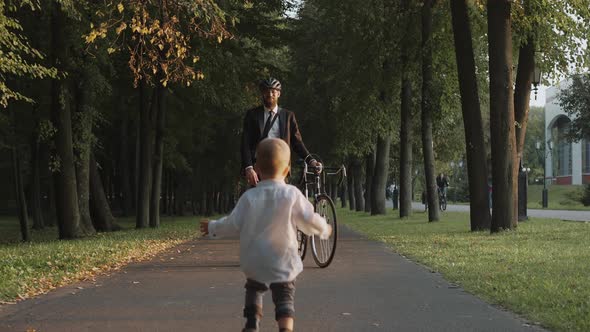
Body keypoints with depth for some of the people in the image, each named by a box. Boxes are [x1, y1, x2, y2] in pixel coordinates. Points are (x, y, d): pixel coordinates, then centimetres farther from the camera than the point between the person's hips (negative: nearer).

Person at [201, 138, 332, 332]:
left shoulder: (249, 197, -7)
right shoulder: (292, 194, -9)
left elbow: (233, 225, -3)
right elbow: (309, 220, -5)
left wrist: (212, 228, 14)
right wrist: (324, 229, 16)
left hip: (254, 262, 2)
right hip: (283, 261, -2)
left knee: (254, 289, 25)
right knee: (284, 297, 2)